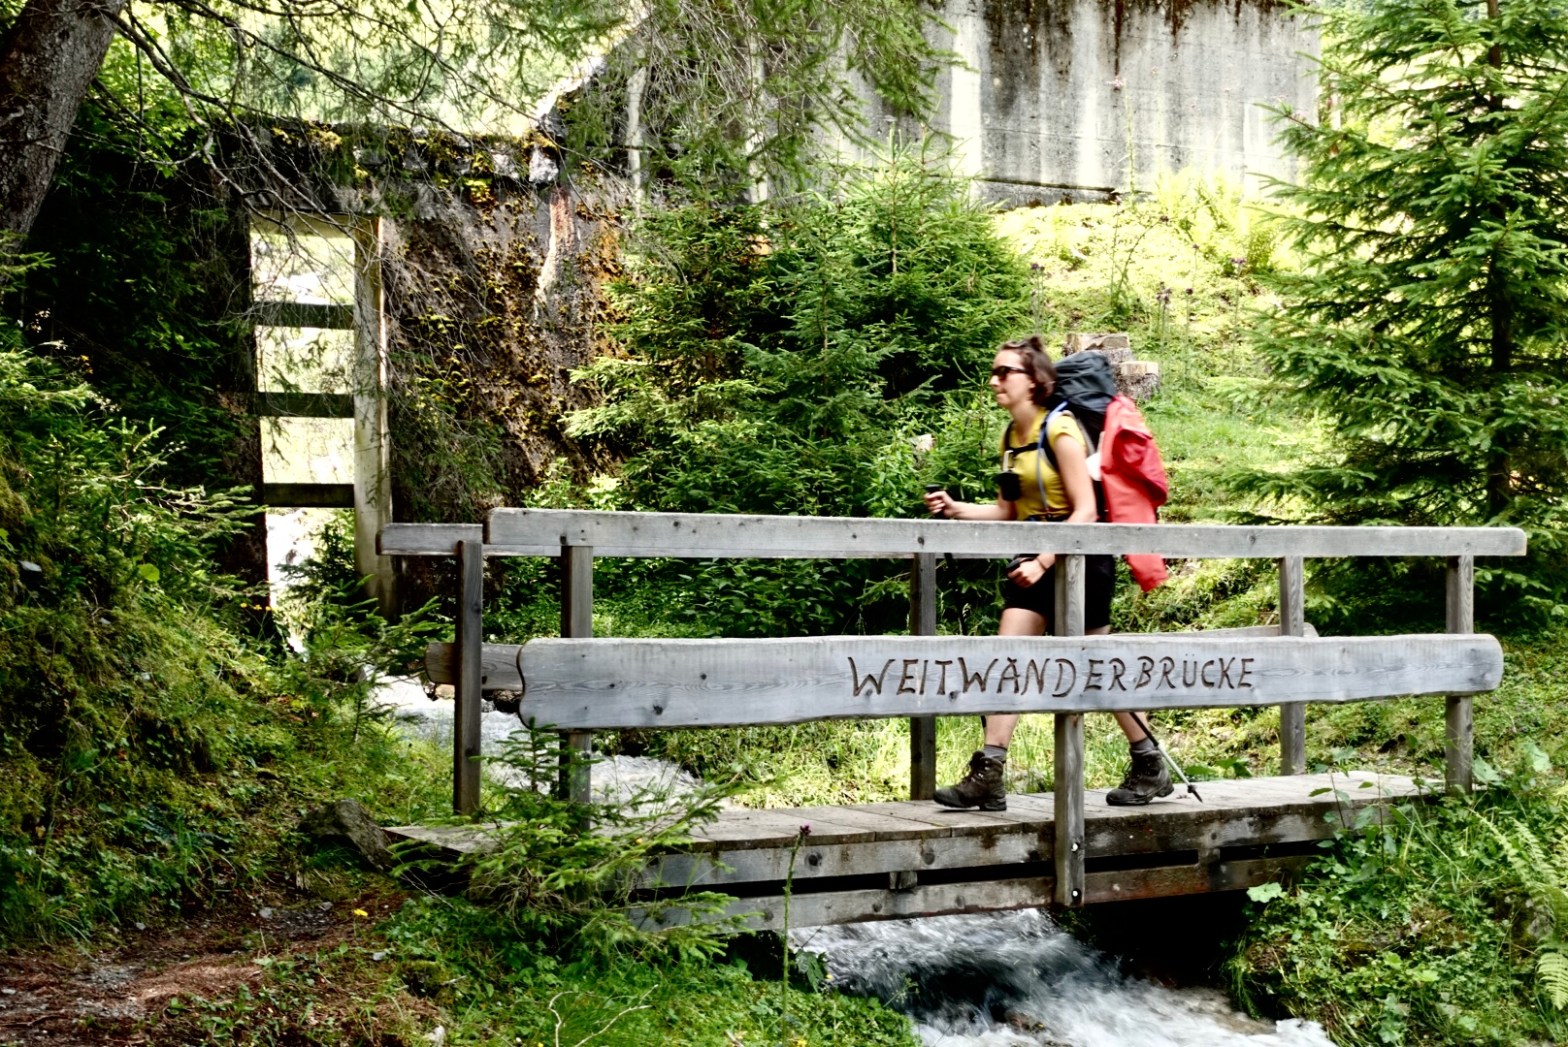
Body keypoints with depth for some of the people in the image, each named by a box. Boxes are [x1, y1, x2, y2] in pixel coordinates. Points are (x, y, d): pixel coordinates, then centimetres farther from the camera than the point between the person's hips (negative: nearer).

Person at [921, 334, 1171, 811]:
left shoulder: (1061, 429, -15)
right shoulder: (1010, 438, 8)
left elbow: (1085, 511, -19)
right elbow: (1008, 511, 11)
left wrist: (1044, 562, -25)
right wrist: (956, 508, -3)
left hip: (1078, 557, -7)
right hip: (1034, 557, 7)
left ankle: (1150, 767, 20)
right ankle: (988, 775, -7)